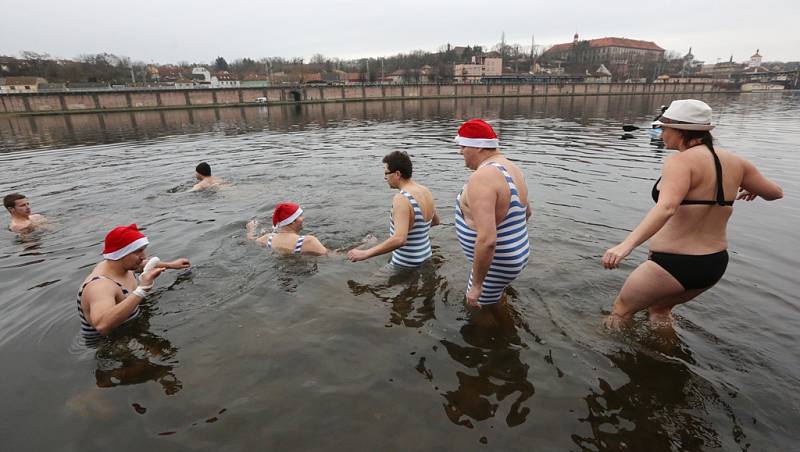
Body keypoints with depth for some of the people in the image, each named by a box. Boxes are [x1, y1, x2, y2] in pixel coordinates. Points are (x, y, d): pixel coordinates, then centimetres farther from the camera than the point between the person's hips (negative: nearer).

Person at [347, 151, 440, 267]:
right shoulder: (425, 191, 0)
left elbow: (399, 239, -37)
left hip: (406, 265, -9)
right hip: (424, 257, 9)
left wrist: (365, 254, -33)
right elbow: (435, 221, 17)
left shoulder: (402, 199, -26)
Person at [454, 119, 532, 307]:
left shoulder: (482, 178, -28)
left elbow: (487, 241, -37)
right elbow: (526, 212, 20)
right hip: (516, 255, 9)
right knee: (495, 303, 30)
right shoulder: (510, 168, 4)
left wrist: (476, 284, -26)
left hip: (494, 265, -9)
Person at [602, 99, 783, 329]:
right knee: (658, 307, 32)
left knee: (621, 309, 12)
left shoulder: (680, 161, -19)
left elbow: (666, 208, -37)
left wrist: (626, 245, -46)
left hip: (673, 265, -8)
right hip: (715, 264, 8)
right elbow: (775, 193, 18)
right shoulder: (734, 161, 4)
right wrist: (752, 188, 40)